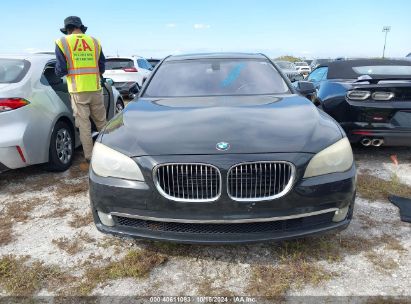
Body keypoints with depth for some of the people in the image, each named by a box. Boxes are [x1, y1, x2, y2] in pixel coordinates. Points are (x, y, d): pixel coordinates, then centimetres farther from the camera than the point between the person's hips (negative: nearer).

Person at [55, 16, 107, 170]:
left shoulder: (62, 42, 0)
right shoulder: (95, 42, 9)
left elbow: (60, 71, -3)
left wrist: (58, 71, 18)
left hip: (78, 91, -2)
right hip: (95, 89, 3)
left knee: (84, 126, 3)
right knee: (102, 123, 13)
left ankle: (89, 160, 6)